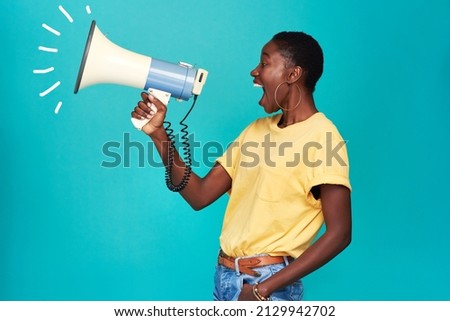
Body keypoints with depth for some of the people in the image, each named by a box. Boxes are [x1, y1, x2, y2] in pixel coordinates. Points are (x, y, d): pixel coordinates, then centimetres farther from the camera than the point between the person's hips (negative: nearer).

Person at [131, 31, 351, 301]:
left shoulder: (322, 137, -12)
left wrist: (264, 288, -19)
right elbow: (200, 195, 5)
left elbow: (339, 233, -18)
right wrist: (159, 134, -3)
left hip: (269, 282, -6)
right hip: (224, 277, 7)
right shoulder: (257, 130, 10)